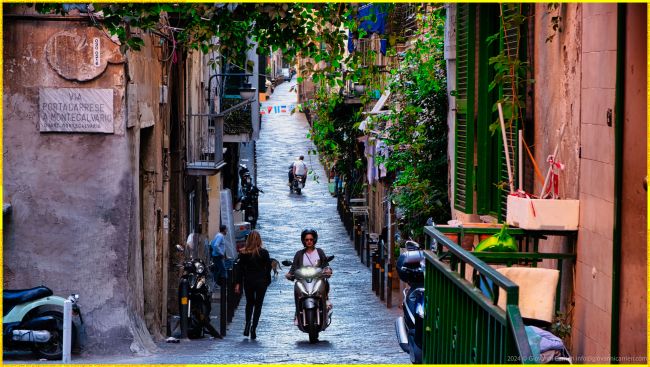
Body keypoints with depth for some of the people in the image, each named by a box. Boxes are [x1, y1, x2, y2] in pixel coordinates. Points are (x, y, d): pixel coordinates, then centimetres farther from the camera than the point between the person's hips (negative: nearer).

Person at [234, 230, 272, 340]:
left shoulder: (244, 253, -5)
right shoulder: (264, 253, -7)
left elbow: (240, 269, -4)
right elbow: (268, 268, -2)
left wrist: (238, 283, -1)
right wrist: (268, 280, 10)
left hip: (248, 281, 1)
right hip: (261, 282, -1)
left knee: (249, 303, 20)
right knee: (258, 304, 6)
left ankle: (248, 324, 4)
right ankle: (253, 328, -5)